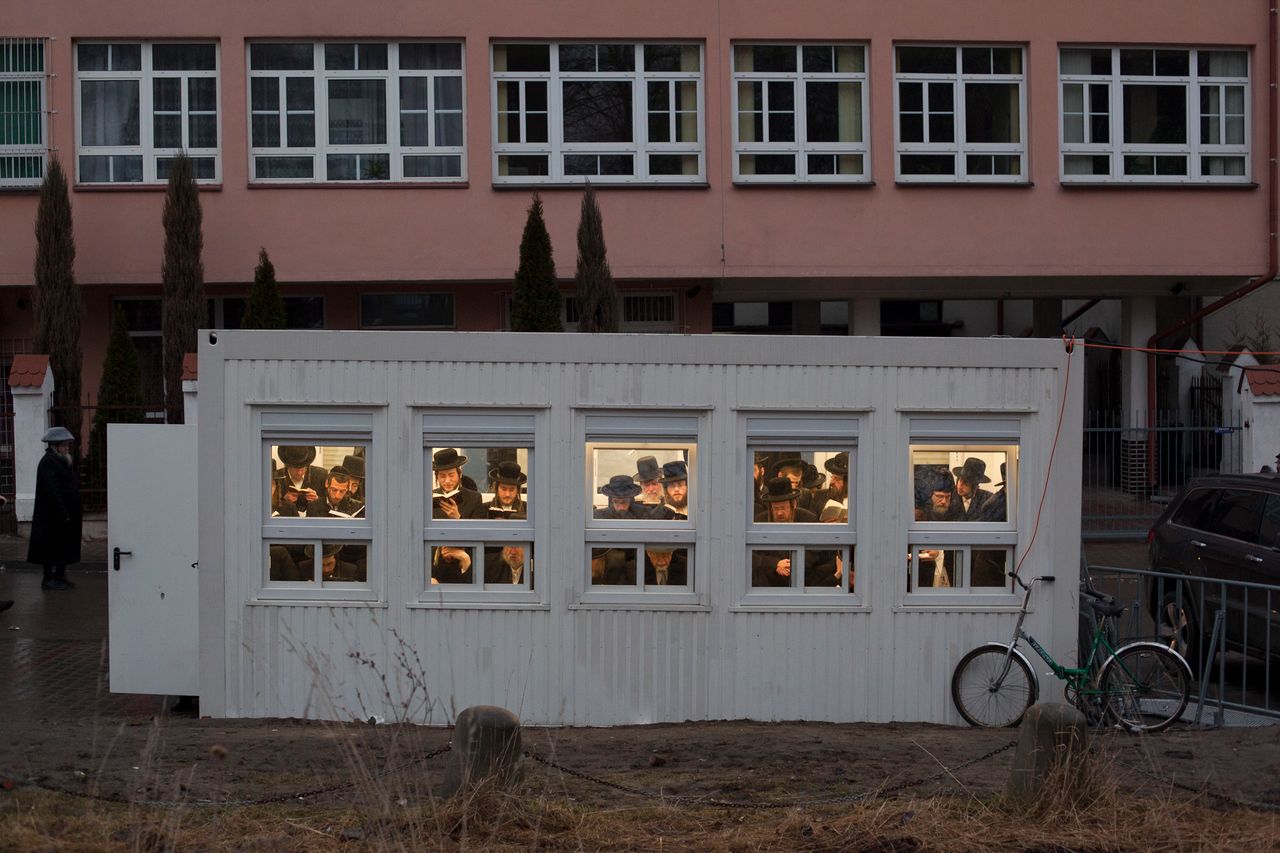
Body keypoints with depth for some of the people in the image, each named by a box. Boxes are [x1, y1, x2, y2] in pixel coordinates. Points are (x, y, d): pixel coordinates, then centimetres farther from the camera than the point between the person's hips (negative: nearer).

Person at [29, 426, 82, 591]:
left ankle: (59, 576, 22)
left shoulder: (63, 462, 15)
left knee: (64, 547, 14)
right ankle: (48, 579, 5)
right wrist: (62, 514, -24)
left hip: (67, 514, 10)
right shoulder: (48, 463, -16)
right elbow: (51, 491, -23)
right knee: (52, 547, -2)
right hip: (53, 516, -10)